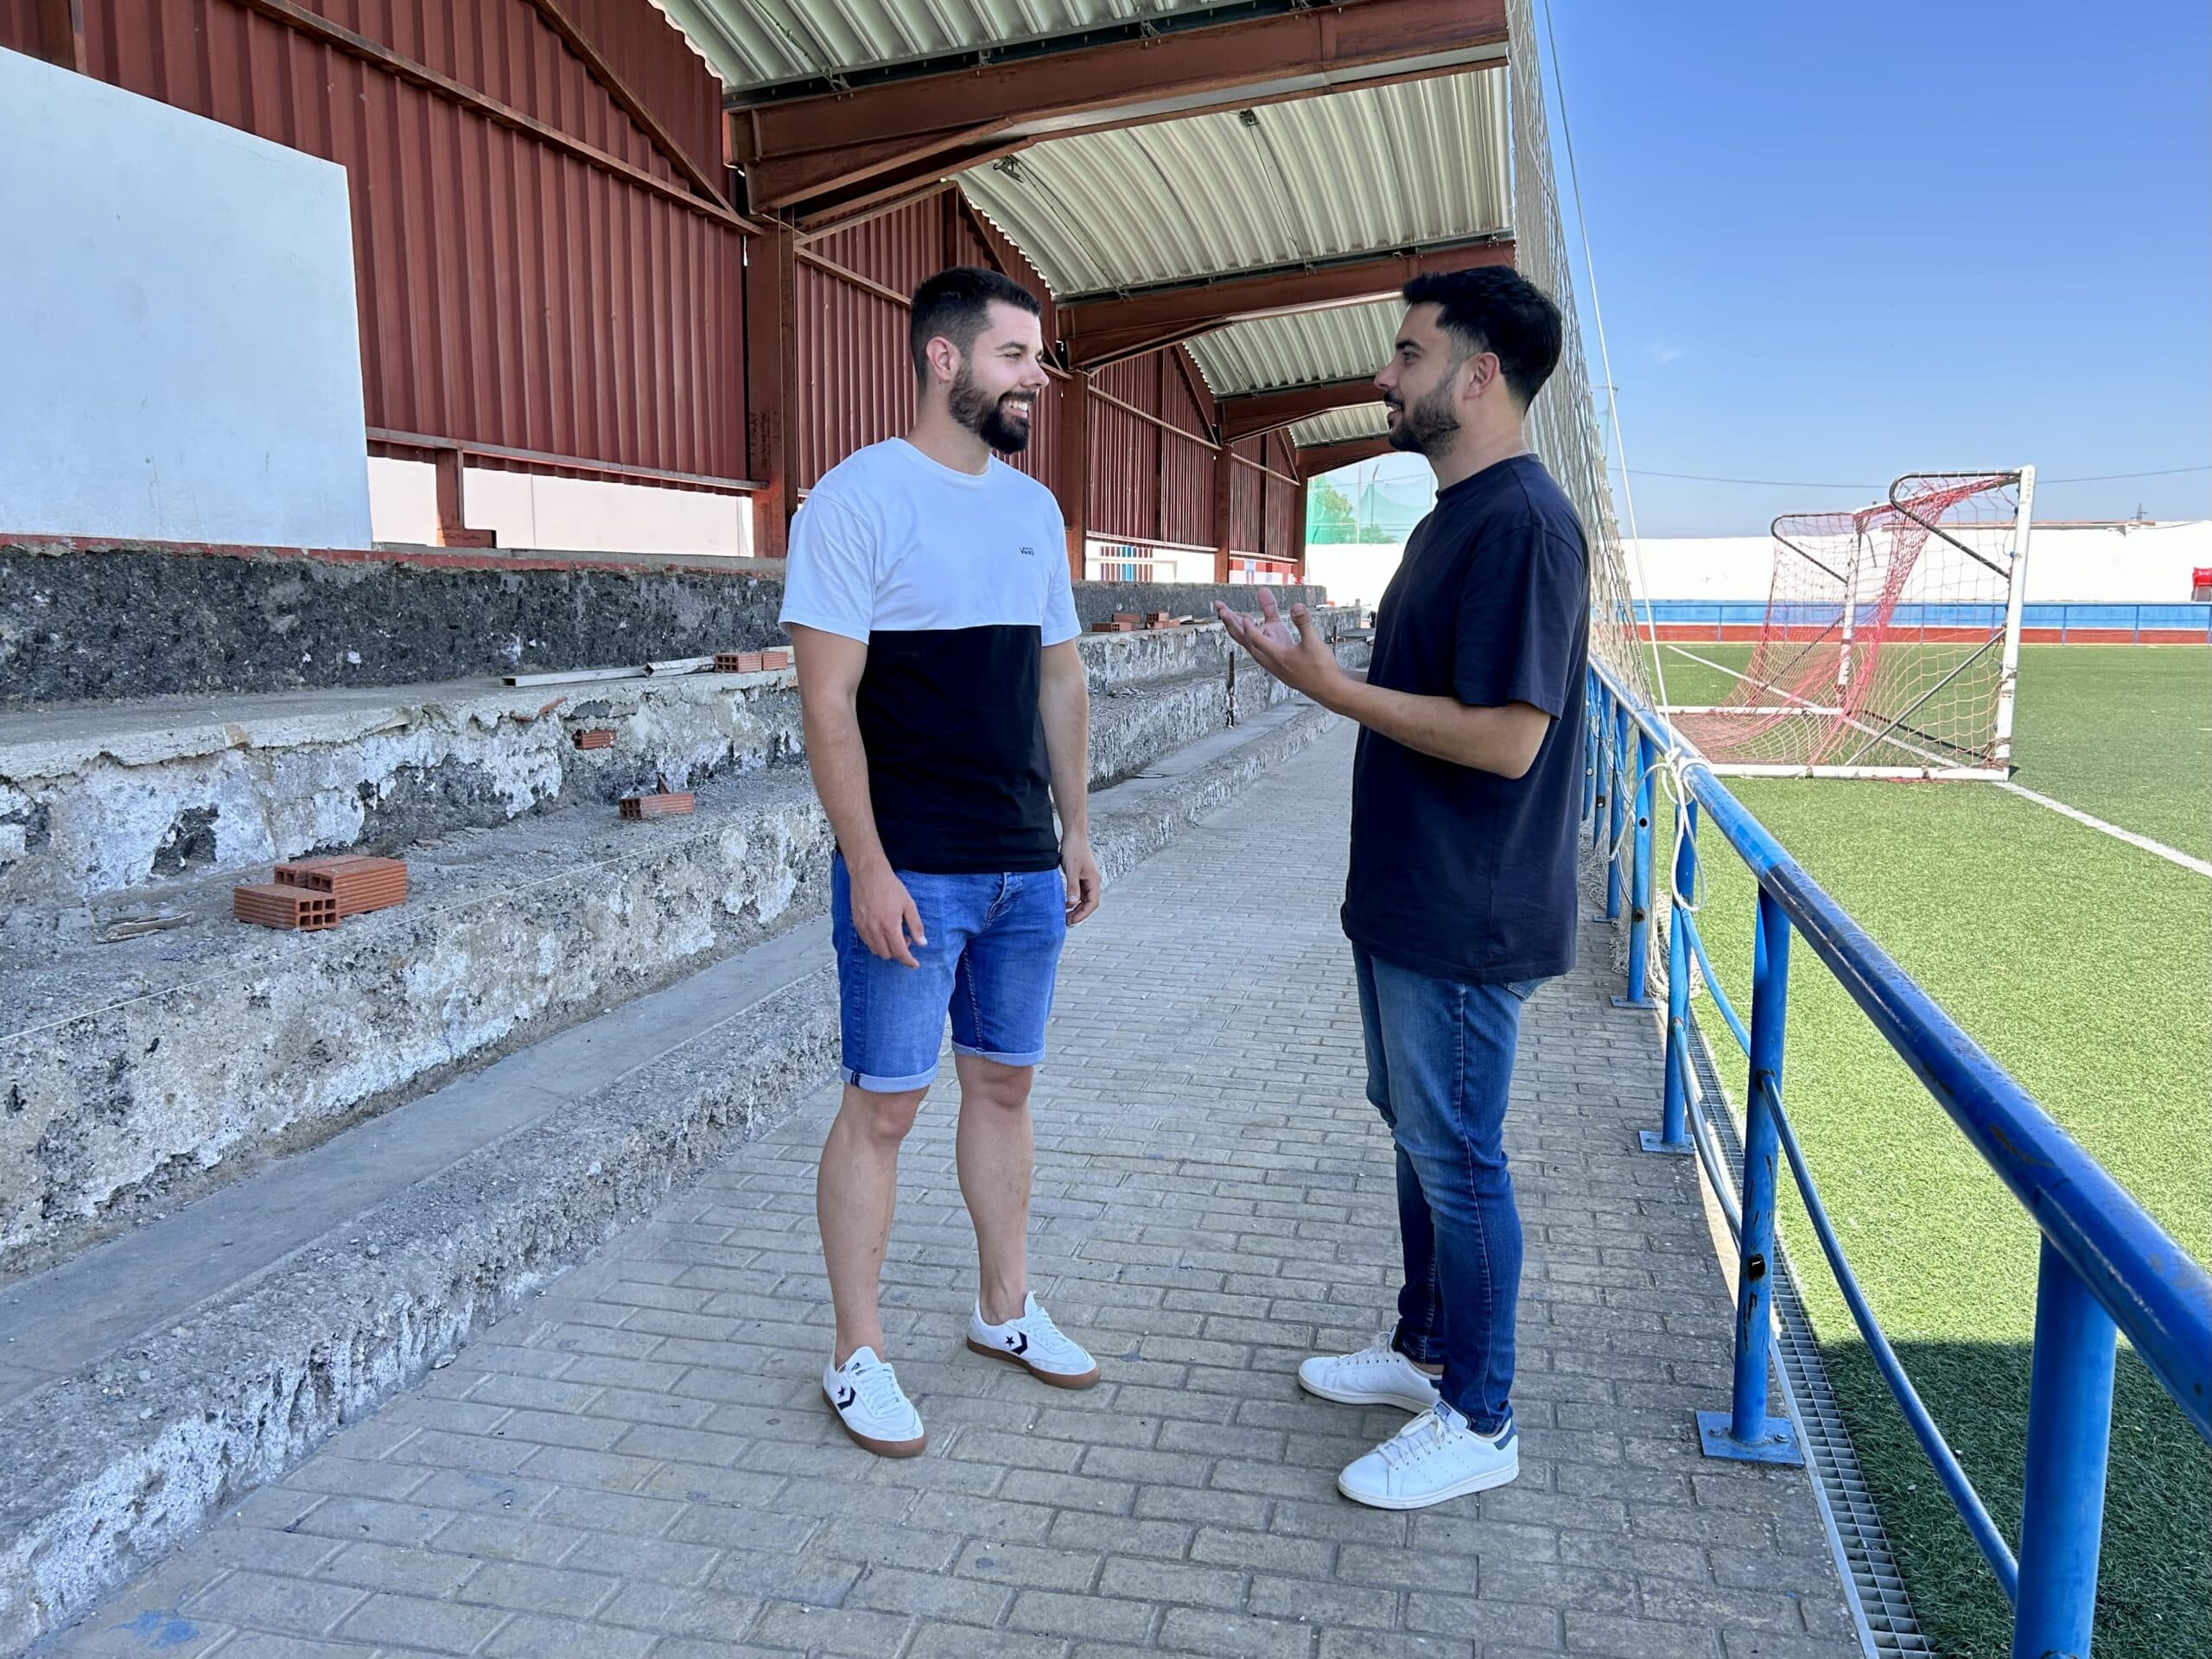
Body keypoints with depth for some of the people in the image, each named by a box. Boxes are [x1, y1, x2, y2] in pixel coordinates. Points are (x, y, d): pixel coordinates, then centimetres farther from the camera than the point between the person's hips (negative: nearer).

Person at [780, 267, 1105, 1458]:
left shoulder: (1033, 507, 11)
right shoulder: (858, 498, -10)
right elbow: (827, 701, -14)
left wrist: (1075, 833, 13)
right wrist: (868, 869, -17)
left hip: (1025, 868, 7)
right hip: (911, 873, -6)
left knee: (1004, 1084, 16)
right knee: (883, 1104, 3)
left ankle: (1005, 1310, 32)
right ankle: (857, 1357, 19)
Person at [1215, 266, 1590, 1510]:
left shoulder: (1522, 522, -20)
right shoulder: (1457, 517, 13)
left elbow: (1505, 737, -26)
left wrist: (1329, 686, -23)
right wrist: (1322, 663, 12)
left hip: (1467, 919, -10)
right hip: (1412, 900, 10)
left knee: (1458, 1157, 2)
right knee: (1420, 1133, 21)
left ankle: (1477, 1422, 20)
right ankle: (1424, 1347, 39)